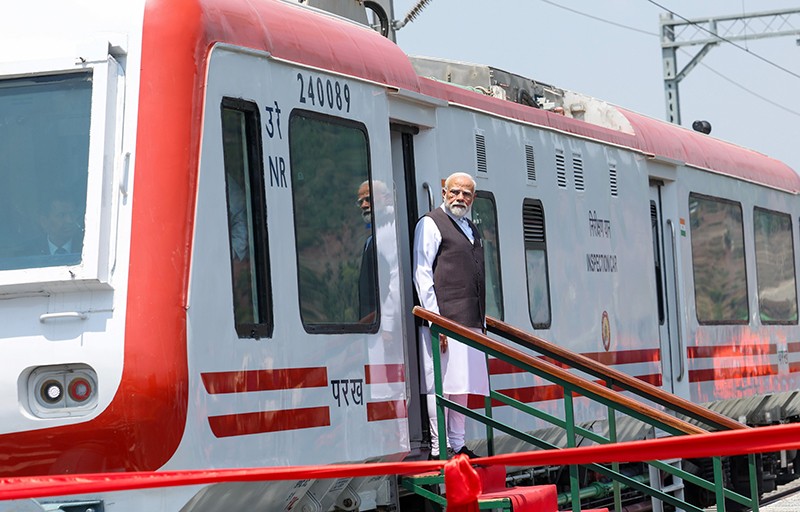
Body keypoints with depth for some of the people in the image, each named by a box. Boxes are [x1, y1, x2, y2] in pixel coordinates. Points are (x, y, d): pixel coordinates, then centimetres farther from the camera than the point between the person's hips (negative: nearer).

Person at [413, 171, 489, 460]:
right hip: (445, 321, -8)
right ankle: (439, 449, -8)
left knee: (462, 386, 10)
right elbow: (422, 275, -8)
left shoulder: (471, 230, 22)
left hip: (471, 323, 8)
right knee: (441, 385, -9)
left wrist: (482, 322, 20)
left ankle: (457, 445, 16)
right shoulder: (431, 224, -1)